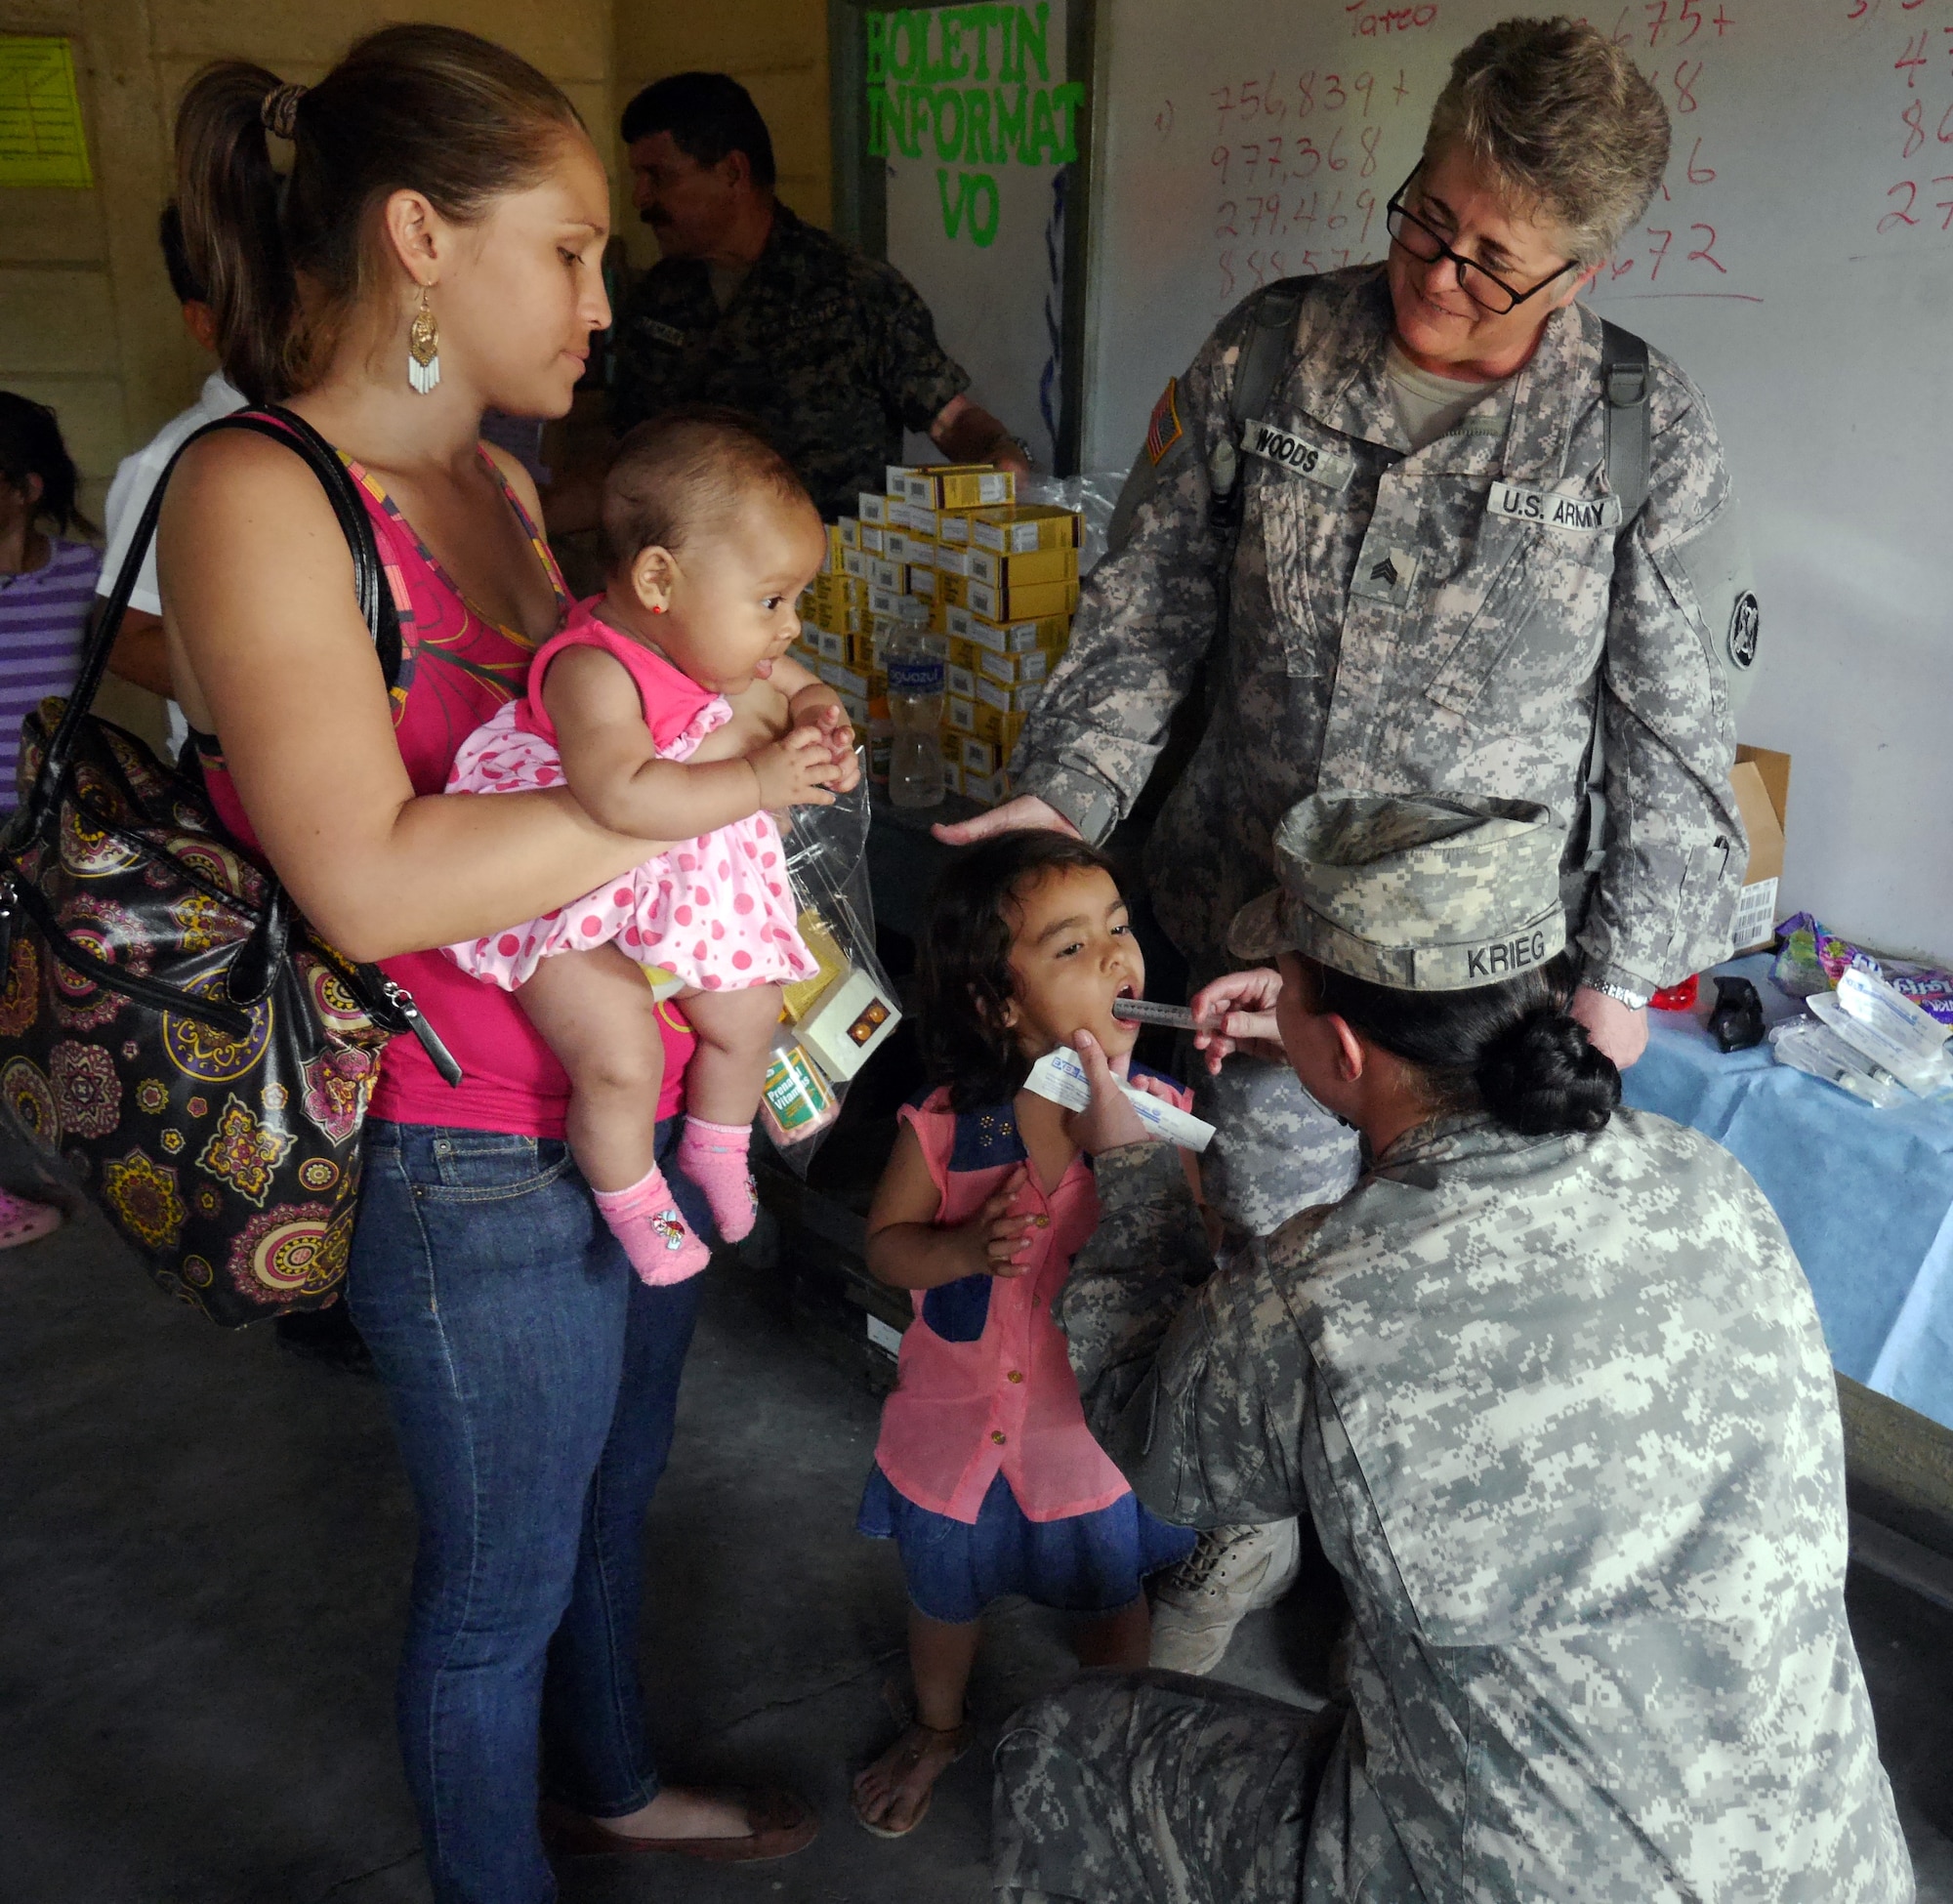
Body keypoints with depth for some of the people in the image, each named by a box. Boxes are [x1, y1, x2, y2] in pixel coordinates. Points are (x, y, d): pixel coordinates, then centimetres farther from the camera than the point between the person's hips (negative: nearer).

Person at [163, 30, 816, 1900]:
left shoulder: (494, 484, 7)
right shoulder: (254, 496, -18)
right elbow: (371, 882, -29)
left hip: (642, 1105, 8)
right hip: (479, 1175, -8)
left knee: (615, 1487, 28)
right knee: (501, 1575, 14)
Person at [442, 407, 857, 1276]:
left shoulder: (723, 646, -3)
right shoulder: (595, 671, -31)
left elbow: (799, 688, 17)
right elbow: (621, 794, -47)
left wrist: (819, 719, -8)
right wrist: (758, 780, -40)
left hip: (681, 882, 8)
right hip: (567, 904, -8)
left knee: (746, 1008, 11)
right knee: (622, 1057, -17)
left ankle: (717, 1149, 39)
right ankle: (631, 1201, 12)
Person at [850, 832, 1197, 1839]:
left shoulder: (1154, 1113, -20)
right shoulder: (944, 1124, -20)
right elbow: (885, 1242, -8)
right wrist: (964, 1247, -27)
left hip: (1097, 1420, -1)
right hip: (960, 1418, 1)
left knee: (1112, 1602, 23)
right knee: (944, 1595, 27)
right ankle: (938, 1728, 59)